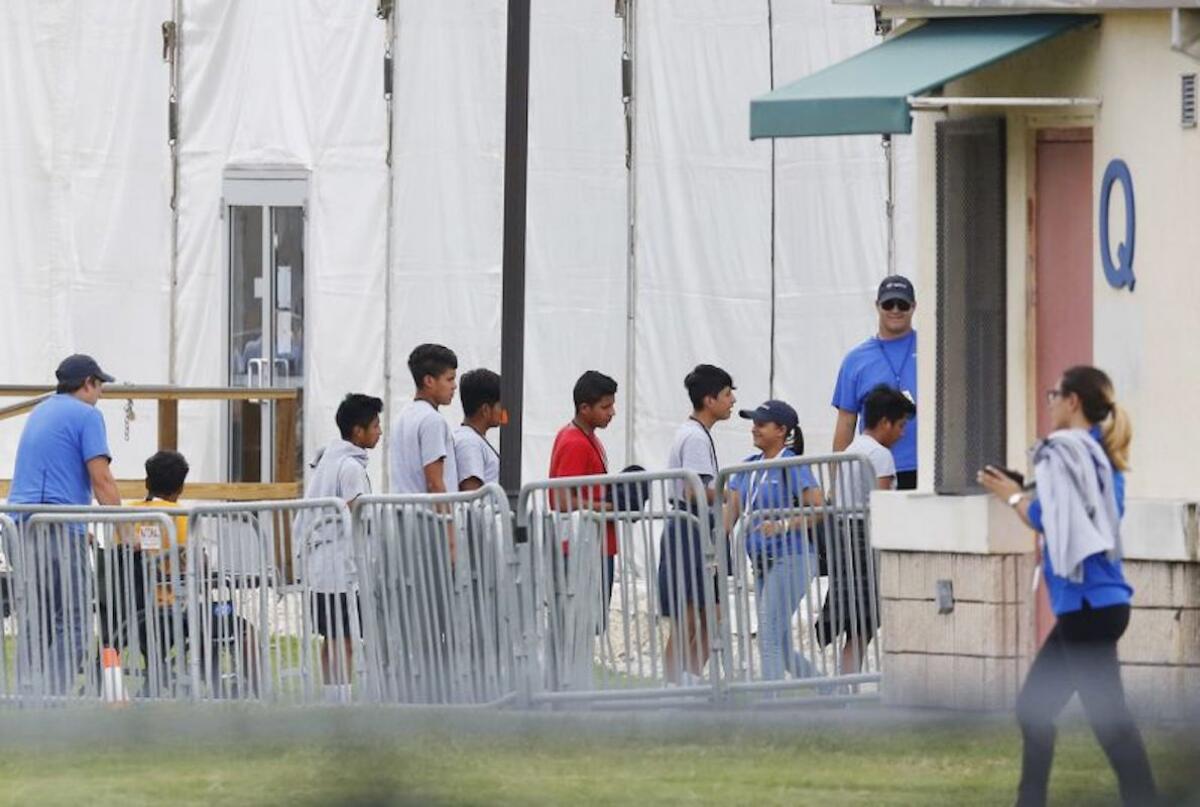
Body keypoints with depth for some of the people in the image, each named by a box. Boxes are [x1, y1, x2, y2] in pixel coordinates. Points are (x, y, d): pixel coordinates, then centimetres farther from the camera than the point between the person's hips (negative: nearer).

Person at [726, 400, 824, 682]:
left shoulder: (793, 467, -9)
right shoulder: (748, 467, 12)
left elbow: (819, 509, -17)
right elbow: (732, 512, 9)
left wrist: (785, 525, -29)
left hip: (790, 560, -8)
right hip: (762, 563, 8)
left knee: (770, 639, -12)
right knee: (780, 645, 12)